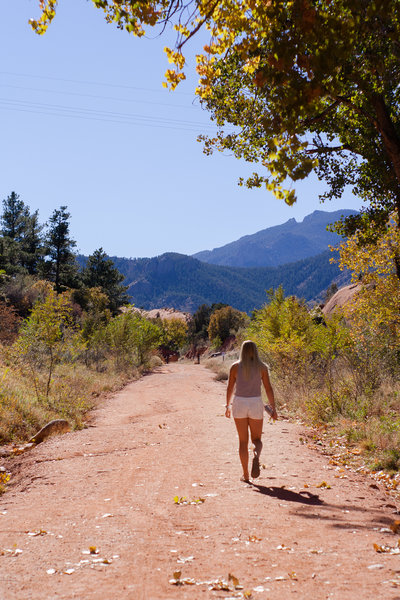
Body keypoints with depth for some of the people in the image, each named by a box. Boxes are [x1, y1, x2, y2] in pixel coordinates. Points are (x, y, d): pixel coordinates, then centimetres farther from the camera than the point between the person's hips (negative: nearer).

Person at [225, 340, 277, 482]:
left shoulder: (235, 367, 0)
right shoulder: (262, 367, -1)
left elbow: (230, 388, 3)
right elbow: (268, 388, -3)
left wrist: (227, 406, 15)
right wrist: (273, 408, 2)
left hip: (239, 404, 0)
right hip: (256, 404, 0)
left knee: (243, 441, 10)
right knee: (257, 439, 12)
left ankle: (245, 475, 8)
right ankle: (256, 456, -22)